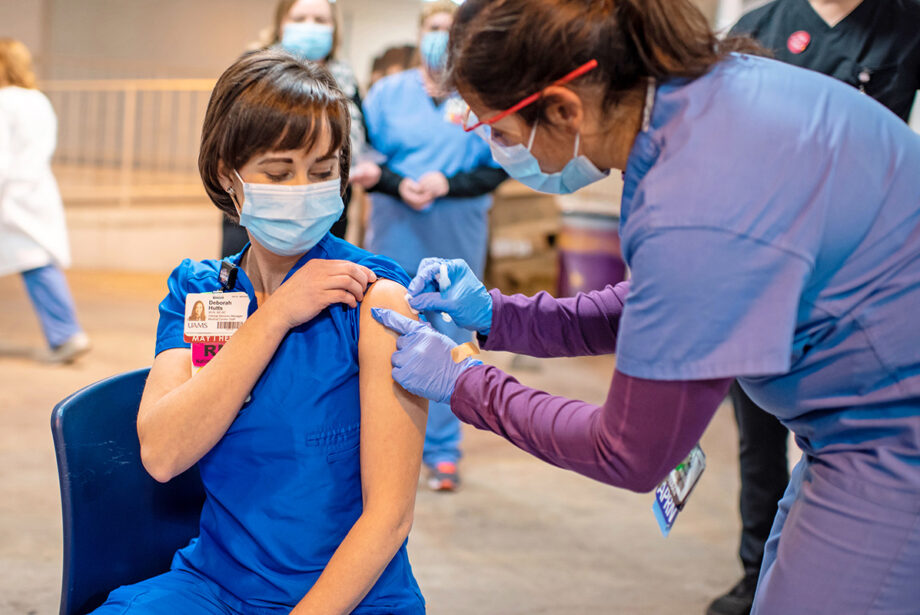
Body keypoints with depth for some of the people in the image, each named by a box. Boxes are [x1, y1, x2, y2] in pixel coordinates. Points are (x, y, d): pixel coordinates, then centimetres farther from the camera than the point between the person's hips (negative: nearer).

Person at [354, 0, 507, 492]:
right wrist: (399, 185, -15)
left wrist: (447, 184, -17)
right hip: (395, 232, 1)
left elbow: (497, 170, -1)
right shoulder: (388, 91, 5)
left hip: (459, 235, 0)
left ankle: (442, 451, 14)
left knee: (451, 341, 4)